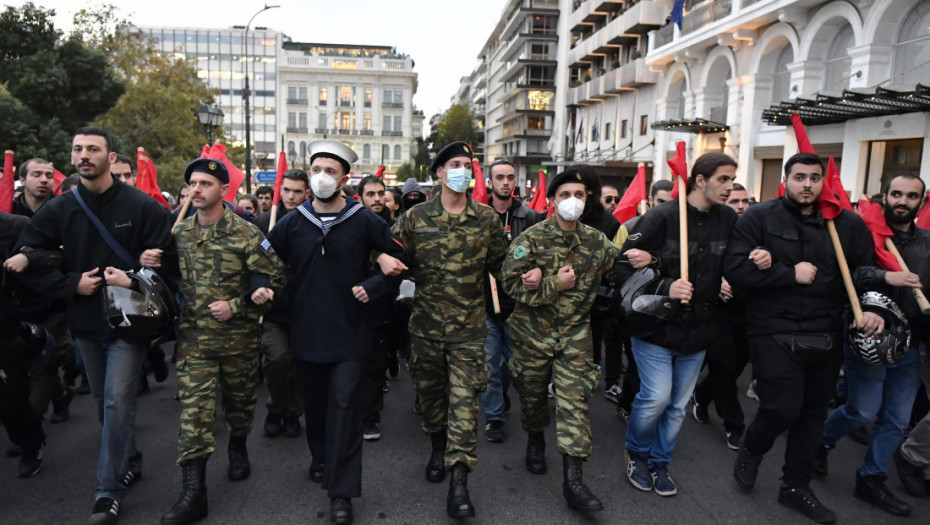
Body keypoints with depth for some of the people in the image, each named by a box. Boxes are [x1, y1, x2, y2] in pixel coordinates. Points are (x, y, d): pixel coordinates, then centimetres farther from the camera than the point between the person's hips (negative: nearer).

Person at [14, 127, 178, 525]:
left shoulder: (142, 206, -9)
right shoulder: (59, 209, 0)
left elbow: (168, 256, -7)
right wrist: (71, 284, -8)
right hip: (85, 321, 4)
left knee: (117, 402, -5)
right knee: (103, 401, 16)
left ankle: (109, 490, 8)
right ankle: (129, 462, 37)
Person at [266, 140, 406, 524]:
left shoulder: (364, 221, -5)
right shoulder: (292, 222, 1)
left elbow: (399, 259, 2)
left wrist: (372, 288, -8)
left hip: (350, 333, -3)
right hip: (306, 333, 3)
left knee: (344, 406, -1)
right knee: (314, 402, 18)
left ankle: (342, 491, 8)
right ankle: (321, 458, 43)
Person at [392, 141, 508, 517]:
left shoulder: (487, 218, 0)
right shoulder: (416, 217, -1)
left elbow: (499, 265, 11)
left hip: (469, 327, -1)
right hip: (425, 324, 2)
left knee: (464, 400, -4)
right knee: (429, 390, 17)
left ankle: (458, 480, 2)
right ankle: (438, 446, 43)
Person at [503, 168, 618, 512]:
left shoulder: (596, 241, 2)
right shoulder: (532, 238, -7)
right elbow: (512, 283, -14)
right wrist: (556, 284, -18)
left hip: (575, 334, 1)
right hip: (533, 331, -1)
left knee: (574, 400, -6)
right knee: (532, 393, 15)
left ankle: (572, 479, -1)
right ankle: (535, 440, 46)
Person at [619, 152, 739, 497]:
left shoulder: (729, 220, 1)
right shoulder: (663, 217, -15)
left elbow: (733, 265, 13)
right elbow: (625, 265, -17)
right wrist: (664, 287, -26)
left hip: (698, 331, 5)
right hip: (656, 326, -5)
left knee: (678, 405, 13)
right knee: (656, 397, -7)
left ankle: (659, 462, 33)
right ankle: (636, 453, 22)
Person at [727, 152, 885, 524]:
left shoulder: (848, 224, 5)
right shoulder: (759, 218, -6)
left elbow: (865, 272, 10)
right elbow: (735, 270, -15)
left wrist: (869, 308, -8)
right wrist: (791, 274, -16)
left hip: (825, 336, 5)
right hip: (775, 333, -4)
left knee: (813, 413, 13)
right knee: (782, 409, -8)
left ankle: (796, 487, 32)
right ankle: (750, 451, 26)